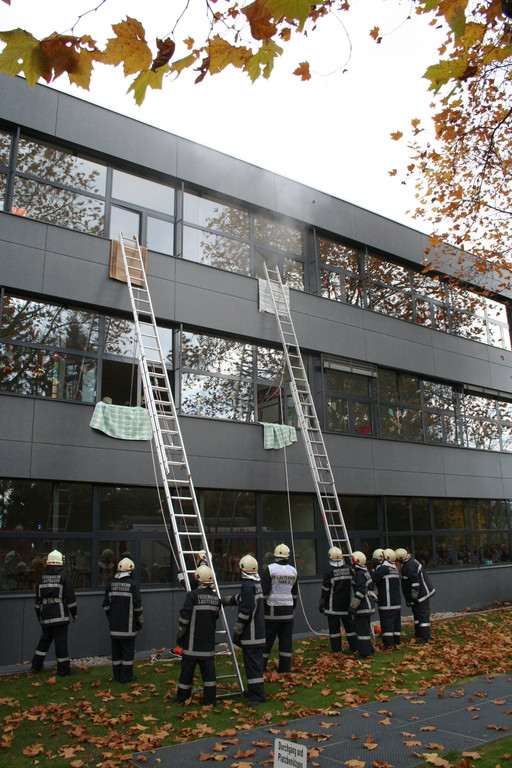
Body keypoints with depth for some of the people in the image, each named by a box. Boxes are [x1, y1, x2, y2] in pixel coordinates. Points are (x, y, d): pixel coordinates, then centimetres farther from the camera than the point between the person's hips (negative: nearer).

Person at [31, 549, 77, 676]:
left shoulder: (42, 577, 8)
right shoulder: (64, 577, -6)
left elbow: (38, 598, 14)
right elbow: (70, 597, -7)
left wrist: (38, 614, 24)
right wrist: (74, 612, 3)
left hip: (45, 614, 5)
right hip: (60, 614, -5)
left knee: (45, 638, 20)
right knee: (61, 641, -1)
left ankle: (36, 665, 25)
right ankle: (63, 669, 4)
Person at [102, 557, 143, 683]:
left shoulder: (110, 584, 5)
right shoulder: (133, 584, -9)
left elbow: (106, 605, 10)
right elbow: (137, 605, -8)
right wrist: (139, 621, 5)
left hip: (114, 625, 5)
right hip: (128, 625, -4)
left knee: (116, 651, 12)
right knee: (128, 651, 4)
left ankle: (117, 676, 19)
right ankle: (126, 676, 7)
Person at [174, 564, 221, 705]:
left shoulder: (192, 595, -13)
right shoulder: (216, 597, 4)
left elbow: (184, 618, -11)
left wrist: (179, 635, 0)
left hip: (192, 642, -4)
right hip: (208, 642, 4)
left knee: (187, 669, 8)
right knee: (208, 669, 9)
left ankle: (182, 697, 18)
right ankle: (210, 698, 10)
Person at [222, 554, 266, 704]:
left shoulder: (248, 585, -18)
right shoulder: (258, 583, 11)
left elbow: (245, 610, -19)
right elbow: (240, 598, 27)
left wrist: (237, 631, -13)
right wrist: (226, 600, 38)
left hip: (250, 633, -9)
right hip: (259, 631, 9)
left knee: (252, 662, -3)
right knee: (255, 661, 18)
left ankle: (258, 694, 1)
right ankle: (254, 690, 28)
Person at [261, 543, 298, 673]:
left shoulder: (270, 569, -10)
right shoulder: (293, 571, 6)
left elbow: (264, 590, -11)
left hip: (273, 610, -4)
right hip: (288, 610, 4)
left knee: (267, 639, 4)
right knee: (286, 640, 9)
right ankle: (285, 668, 13)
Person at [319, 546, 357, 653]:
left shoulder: (329, 571, -13)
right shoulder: (348, 569, 0)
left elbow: (325, 589, -9)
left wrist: (321, 604, 0)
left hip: (333, 605, -4)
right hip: (346, 604, 4)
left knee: (334, 627, 3)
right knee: (349, 625, 15)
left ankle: (336, 650, 5)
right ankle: (354, 647, 20)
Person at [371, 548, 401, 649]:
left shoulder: (384, 568, -14)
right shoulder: (394, 568, 14)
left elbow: (373, 578, -22)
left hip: (387, 601, -9)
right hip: (396, 600, 9)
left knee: (387, 621, -3)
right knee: (396, 620, 13)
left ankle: (388, 643, -2)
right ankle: (396, 641, 19)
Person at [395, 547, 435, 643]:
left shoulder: (409, 566, -26)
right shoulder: (411, 561, 7)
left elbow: (415, 582, -26)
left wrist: (414, 596, -20)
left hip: (421, 594, -11)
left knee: (422, 615, -5)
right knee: (417, 614, 17)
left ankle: (424, 637, 0)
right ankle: (418, 635, 25)